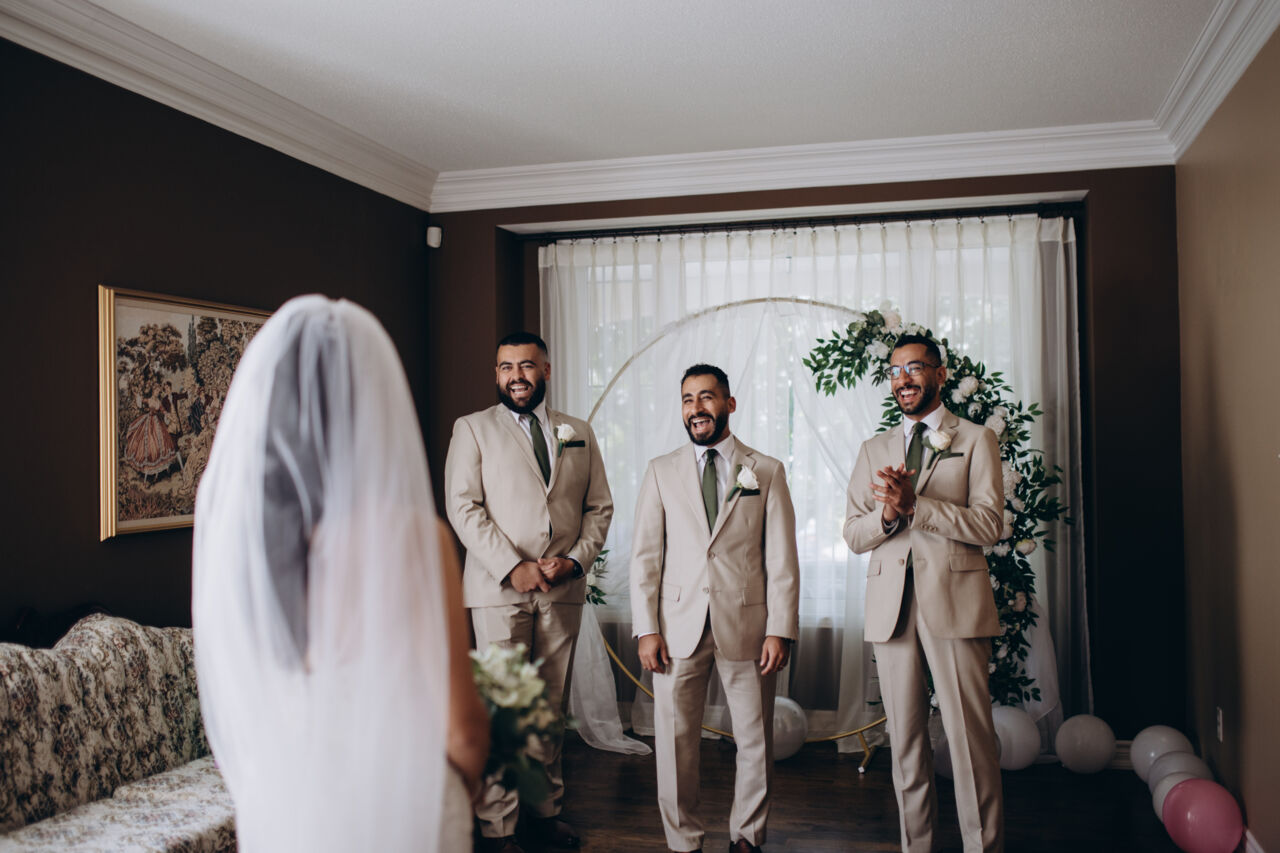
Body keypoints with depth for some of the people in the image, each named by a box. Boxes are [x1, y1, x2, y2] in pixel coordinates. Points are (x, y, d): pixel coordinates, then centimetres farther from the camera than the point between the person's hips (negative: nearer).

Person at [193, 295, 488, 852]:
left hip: (272, 805, 4)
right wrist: (469, 784, 7)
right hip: (393, 804, -4)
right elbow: (461, 722, -14)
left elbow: (228, 706, 2)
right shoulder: (411, 534, -25)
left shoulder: (222, 520, -11)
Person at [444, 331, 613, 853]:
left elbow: (599, 507, 13)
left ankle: (546, 811, 21)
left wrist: (576, 560, -4)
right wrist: (512, 568, -14)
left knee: (550, 706, 10)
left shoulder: (579, 434, 15)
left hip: (563, 591, 3)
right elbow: (463, 507, -5)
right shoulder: (473, 429, 5)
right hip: (498, 590, -3)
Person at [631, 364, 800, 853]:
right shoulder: (661, 472, 9)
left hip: (746, 626, 0)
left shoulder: (767, 472, 6)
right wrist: (647, 629, -3)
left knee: (756, 741, 8)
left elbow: (782, 560, 3)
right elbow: (645, 556, 5)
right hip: (678, 626, 1)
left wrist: (781, 629, -5)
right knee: (675, 743, 5)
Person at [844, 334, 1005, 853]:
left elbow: (988, 524, -6)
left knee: (970, 736, -4)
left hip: (955, 600, -3)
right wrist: (887, 514, -11)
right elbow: (853, 534, 11)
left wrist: (914, 505, -15)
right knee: (904, 737, 8)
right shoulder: (874, 450, 17)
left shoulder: (975, 440, 6)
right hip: (891, 605, 4)